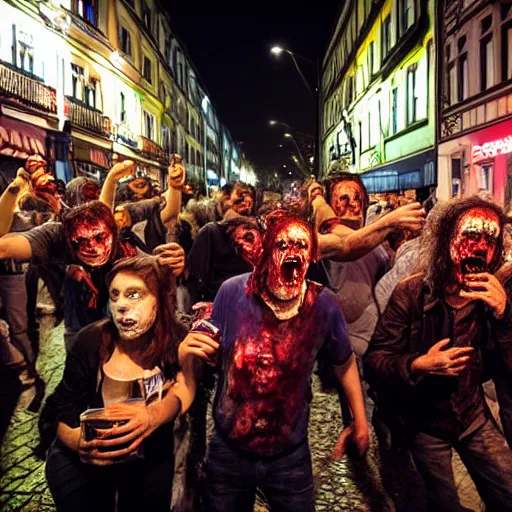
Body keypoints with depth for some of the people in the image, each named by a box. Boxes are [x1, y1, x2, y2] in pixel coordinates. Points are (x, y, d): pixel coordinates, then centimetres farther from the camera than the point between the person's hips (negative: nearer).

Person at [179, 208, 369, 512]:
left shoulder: (323, 303, -13)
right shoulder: (233, 292, -16)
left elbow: (345, 361, 4)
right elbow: (211, 357, -6)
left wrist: (360, 422, 8)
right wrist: (187, 351, -27)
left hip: (291, 456, 0)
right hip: (229, 451, 0)